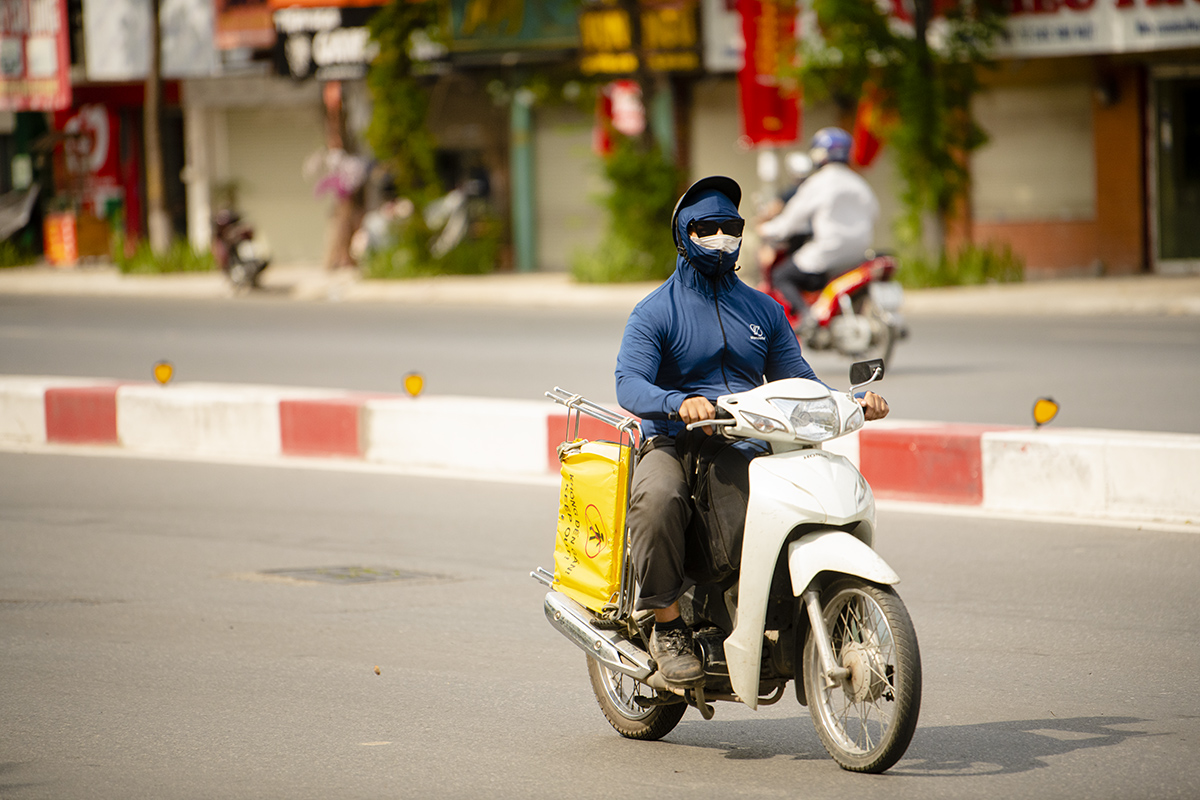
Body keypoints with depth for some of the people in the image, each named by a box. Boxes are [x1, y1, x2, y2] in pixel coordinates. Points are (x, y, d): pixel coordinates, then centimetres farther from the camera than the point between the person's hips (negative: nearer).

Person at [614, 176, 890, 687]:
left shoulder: (764, 310, 20)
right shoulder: (655, 312, 3)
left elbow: (797, 381, 17)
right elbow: (629, 385, -12)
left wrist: (855, 401, -3)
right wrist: (680, 403, -34)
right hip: (674, 444, -5)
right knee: (657, 498, -38)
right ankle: (667, 625, -23)